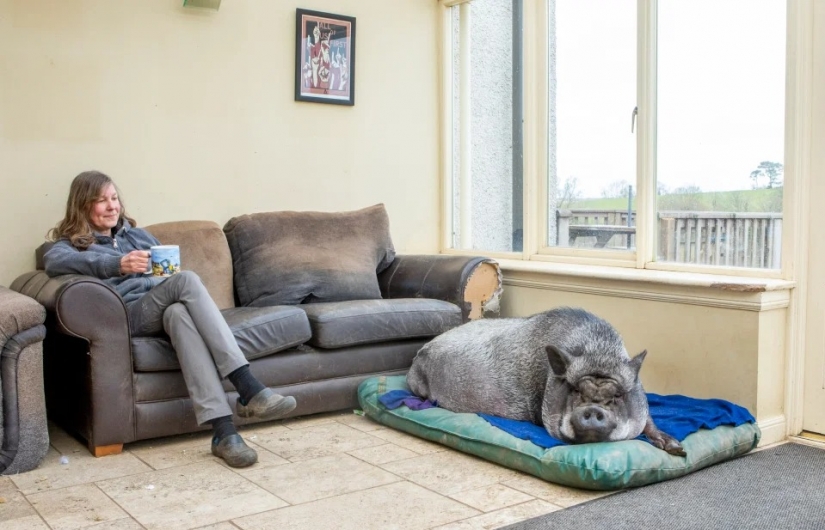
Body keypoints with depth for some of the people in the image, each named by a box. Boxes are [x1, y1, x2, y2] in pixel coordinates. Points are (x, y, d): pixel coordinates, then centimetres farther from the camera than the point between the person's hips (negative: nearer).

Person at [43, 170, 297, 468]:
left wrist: (169, 271, 0)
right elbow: (54, 261, -11)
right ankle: (249, 390, -44)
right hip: (127, 315, -4)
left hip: (166, 310, 4)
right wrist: (118, 264, -27)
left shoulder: (139, 235, 31)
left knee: (179, 312, -36)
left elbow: (170, 271, 27)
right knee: (186, 280, -33)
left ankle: (223, 432, -49)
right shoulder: (72, 243, 15)